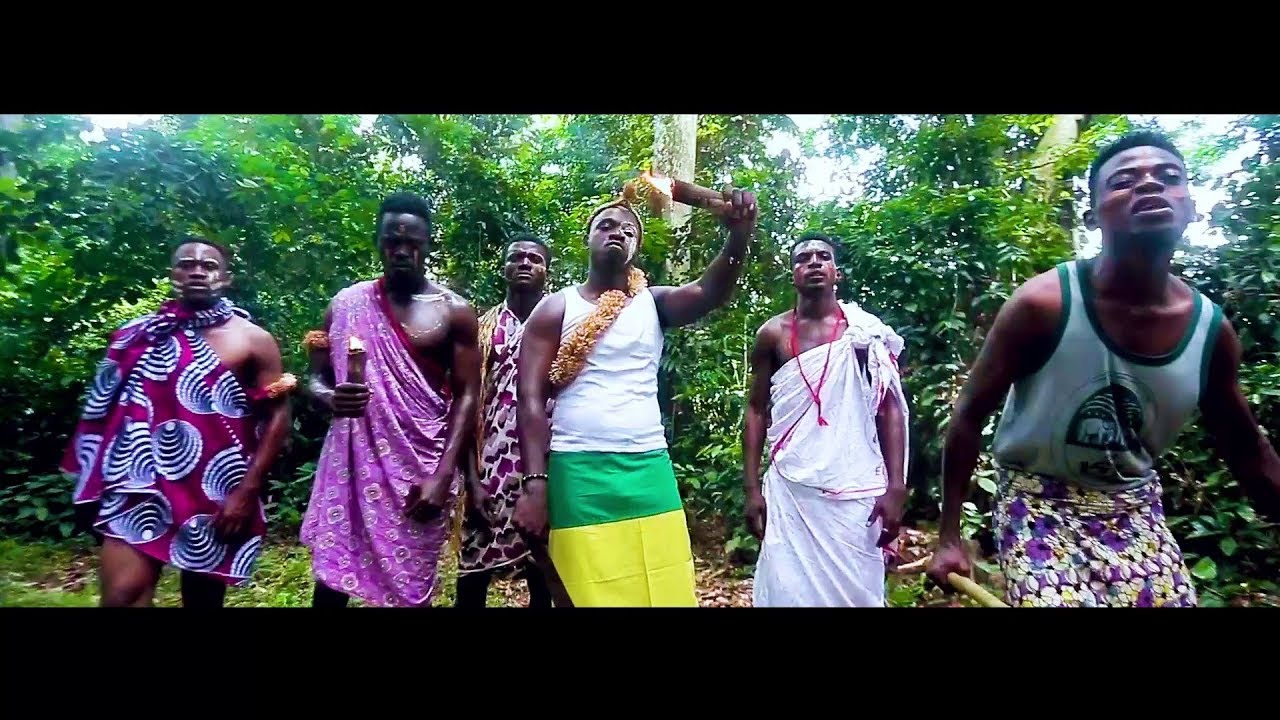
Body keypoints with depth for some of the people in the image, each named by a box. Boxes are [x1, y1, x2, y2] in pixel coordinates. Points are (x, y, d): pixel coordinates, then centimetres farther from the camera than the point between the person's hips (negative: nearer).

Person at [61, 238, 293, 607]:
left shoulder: (253, 340, -2)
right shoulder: (137, 334, 8)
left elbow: (277, 418, -5)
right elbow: (104, 412, 14)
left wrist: (246, 492, -11)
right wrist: (97, 483, 9)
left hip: (215, 494, -1)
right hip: (140, 486, 2)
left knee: (203, 597, 12)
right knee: (122, 595, -12)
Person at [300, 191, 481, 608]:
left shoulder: (454, 311, 0)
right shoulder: (346, 304, 6)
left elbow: (466, 396, -4)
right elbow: (316, 378, 11)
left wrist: (443, 476, -14)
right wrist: (331, 398, -15)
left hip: (421, 467, -2)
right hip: (352, 462, 2)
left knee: (410, 588, 3)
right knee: (330, 578, 5)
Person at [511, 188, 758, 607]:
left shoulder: (653, 304, 8)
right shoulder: (556, 309, 3)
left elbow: (709, 292, -13)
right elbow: (531, 402, -3)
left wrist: (739, 234, -32)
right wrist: (535, 483, -12)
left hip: (649, 470, 3)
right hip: (578, 473, -2)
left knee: (666, 593, 7)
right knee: (588, 593, 6)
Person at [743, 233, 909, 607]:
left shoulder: (867, 331, 3)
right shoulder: (773, 334, 4)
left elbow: (890, 409, 2)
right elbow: (756, 411, 5)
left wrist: (896, 486, -6)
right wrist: (752, 489, 0)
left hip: (856, 490, 0)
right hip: (790, 489, 0)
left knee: (855, 589, 6)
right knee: (790, 590, 2)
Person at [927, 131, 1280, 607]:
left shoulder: (1211, 329, -7)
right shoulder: (1044, 304, -22)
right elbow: (969, 416, -15)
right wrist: (949, 539, -13)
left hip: (1135, 508, 5)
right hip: (1038, 500, -5)